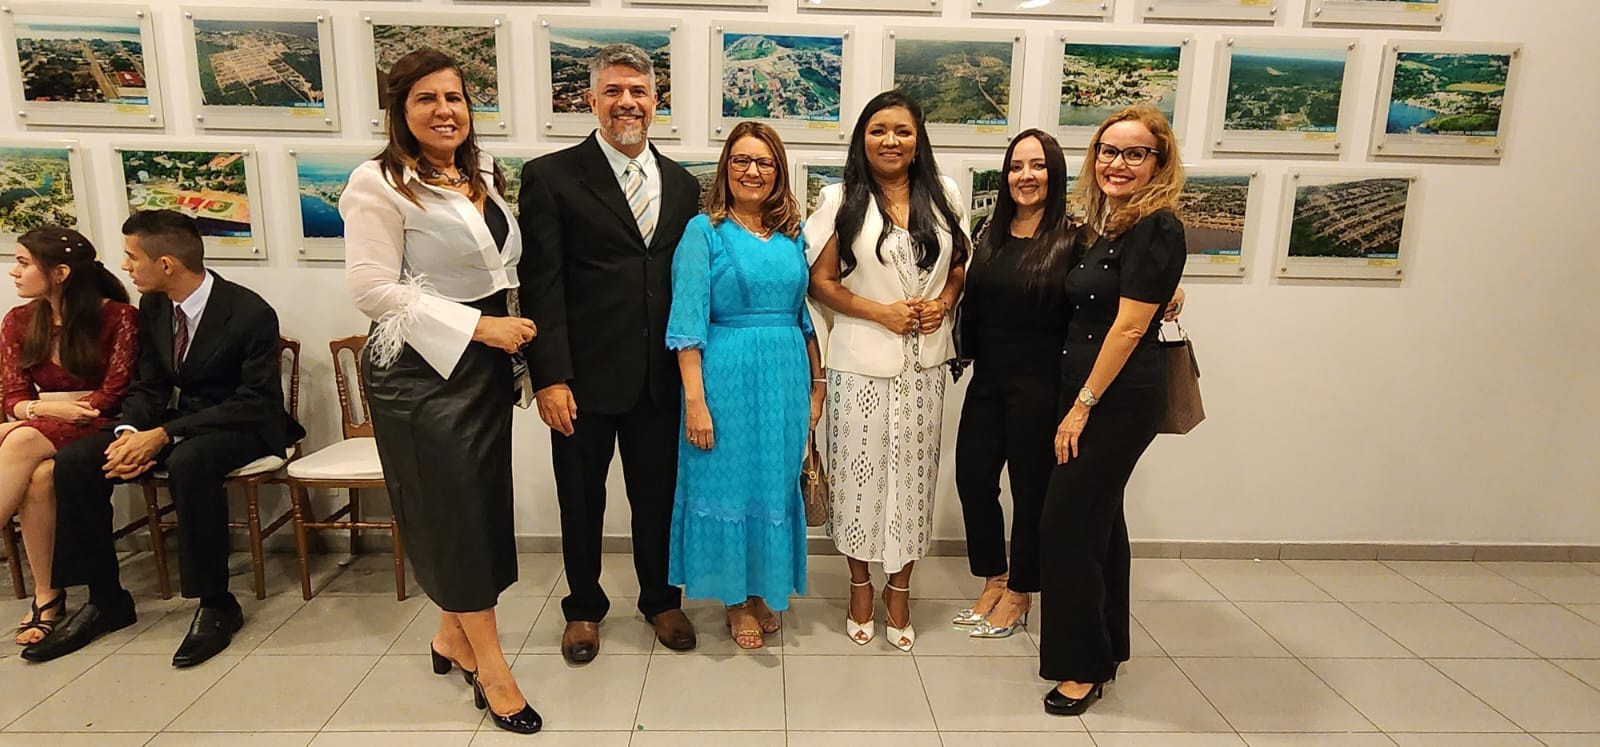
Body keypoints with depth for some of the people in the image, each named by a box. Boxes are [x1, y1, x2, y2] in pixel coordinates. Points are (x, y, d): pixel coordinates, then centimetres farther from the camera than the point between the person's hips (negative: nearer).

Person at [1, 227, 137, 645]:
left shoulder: (118, 317, -6)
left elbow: (111, 397, -9)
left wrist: (40, 410, -14)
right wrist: (50, 409, -17)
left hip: (99, 431, -4)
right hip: (39, 433, 4)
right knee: (38, 475, -32)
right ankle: (46, 596, -22)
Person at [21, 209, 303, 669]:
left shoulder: (250, 314, -19)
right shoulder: (153, 308, 4)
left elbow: (255, 402, -21)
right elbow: (147, 386, 8)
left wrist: (165, 435, -26)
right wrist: (130, 432, -15)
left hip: (241, 425, -7)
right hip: (175, 420, 7)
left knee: (189, 462, -38)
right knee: (73, 462, -12)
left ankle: (216, 604, -23)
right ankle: (105, 600, 2)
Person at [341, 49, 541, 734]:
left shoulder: (485, 178, 12)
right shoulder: (380, 183, -10)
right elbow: (373, 289, -16)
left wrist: (514, 327, 9)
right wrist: (478, 326, -19)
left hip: (487, 364, 7)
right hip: (422, 370, -7)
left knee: (484, 501, 12)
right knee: (453, 508, 0)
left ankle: (453, 635, 32)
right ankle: (491, 665, 14)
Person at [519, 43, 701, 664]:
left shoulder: (683, 184, 9)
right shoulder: (551, 176, -4)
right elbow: (541, 285, -9)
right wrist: (550, 378, -15)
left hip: (660, 375, 3)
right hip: (585, 375, -3)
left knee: (658, 494, 15)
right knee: (581, 498, 13)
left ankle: (661, 600, 37)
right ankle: (584, 608, 35)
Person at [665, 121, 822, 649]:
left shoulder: (792, 233, 10)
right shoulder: (704, 231, -4)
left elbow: (805, 313, 13)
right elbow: (687, 321, -9)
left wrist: (817, 383, 10)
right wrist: (695, 399, -15)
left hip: (786, 377, 4)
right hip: (726, 376, -4)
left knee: (776, 483, 13)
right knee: (727, 483, 6)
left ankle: (766, 589, 32)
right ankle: (736, 598, 25)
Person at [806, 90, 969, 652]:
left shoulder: (943, 196, 7)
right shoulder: (842, 200, -2)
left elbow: (961, 264, 15)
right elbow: (822, 280, -3)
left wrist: (943, 303, -5)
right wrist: (881, 312, -14)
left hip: (925, 360, 3)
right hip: (862, 360, -2)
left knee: (914, 471, 8)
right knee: (861, 471, 5)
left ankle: (899, 589, 26)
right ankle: (860, 584, 27)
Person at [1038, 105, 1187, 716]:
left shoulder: (1156, 228, -14)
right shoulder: (1103, 226, 12)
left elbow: (1128, 326, -18)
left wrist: (1083, 407, -16)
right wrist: (1078, 404, 8)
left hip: (1118, 400, -9)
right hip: (1089, 392, 9)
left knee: (1067, 523, -5)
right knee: (1098, 519, 16)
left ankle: (1083, 667, 9)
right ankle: (1105, 649, 32)